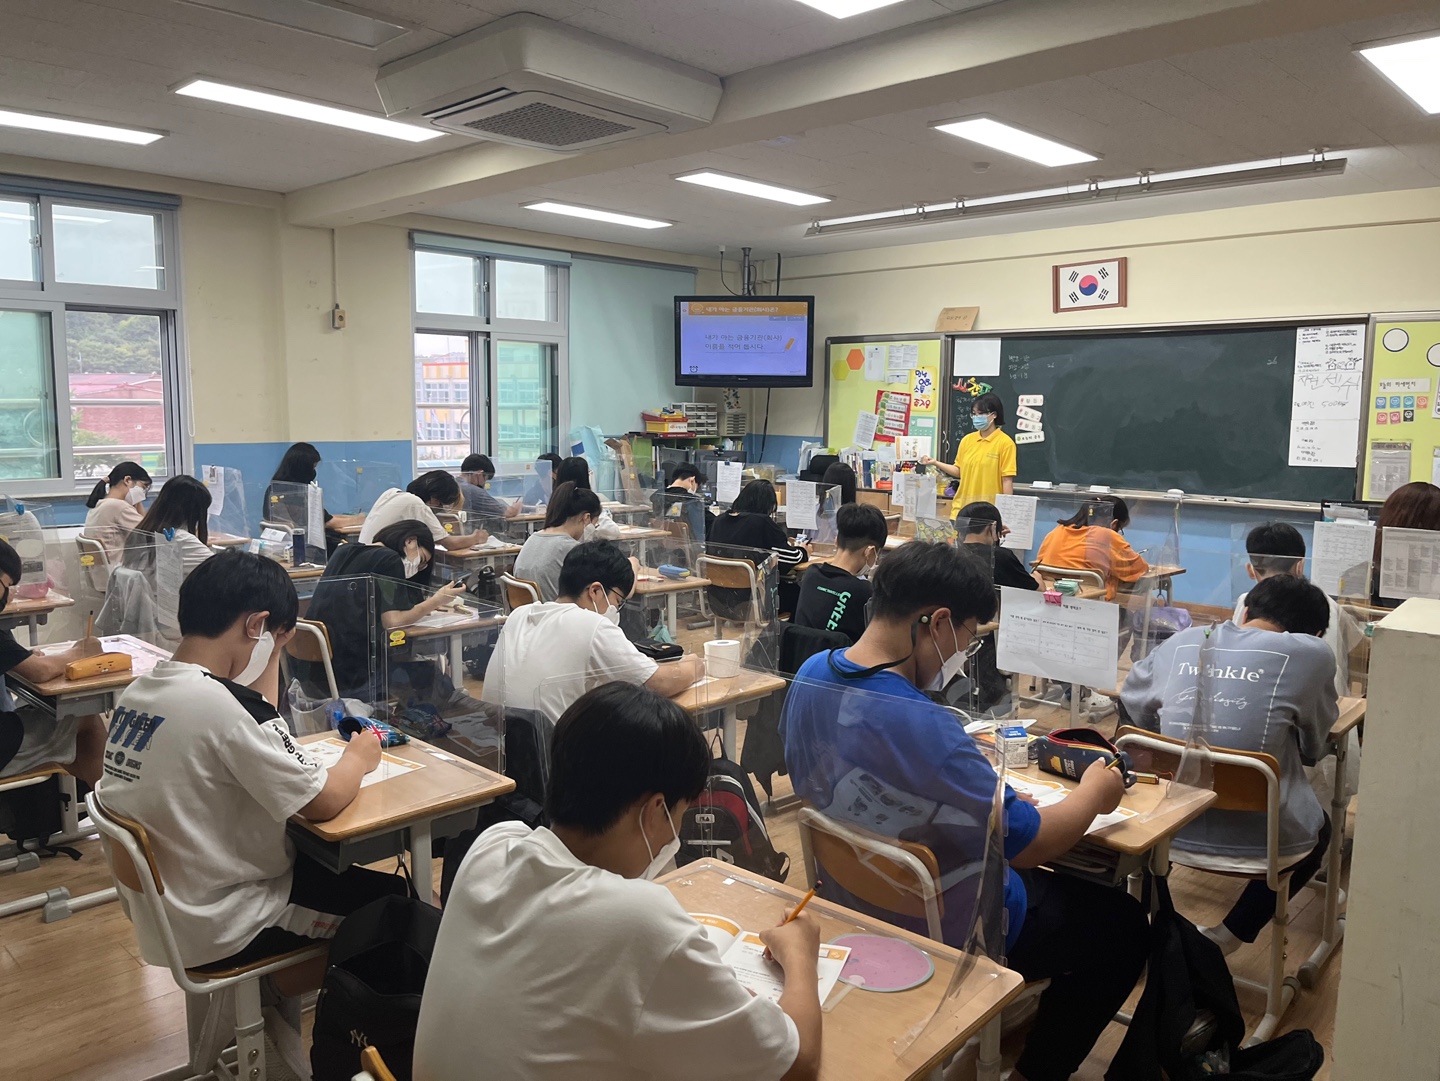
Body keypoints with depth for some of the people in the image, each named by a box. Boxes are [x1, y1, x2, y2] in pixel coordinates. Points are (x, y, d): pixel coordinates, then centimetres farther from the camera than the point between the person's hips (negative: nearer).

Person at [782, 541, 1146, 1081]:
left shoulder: (812, 674, -10)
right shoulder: (921, 727, -37)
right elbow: (1029, 843, -25)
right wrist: (1093, 793, -6)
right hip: (942, 930, -8)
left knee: (1051, 882, 30)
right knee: (1123, 925, 12)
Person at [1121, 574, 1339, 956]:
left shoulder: (1182, 643, 1)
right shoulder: (1311, 655, -8)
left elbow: (1132, 701, 17)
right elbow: (1314, 746, 7)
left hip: (1170, 835, 3)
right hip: (1258, 843, -3)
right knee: (1320, 828, 32)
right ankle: (1226, 938, 21)